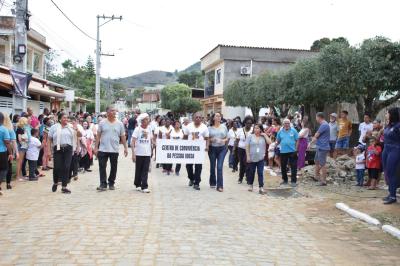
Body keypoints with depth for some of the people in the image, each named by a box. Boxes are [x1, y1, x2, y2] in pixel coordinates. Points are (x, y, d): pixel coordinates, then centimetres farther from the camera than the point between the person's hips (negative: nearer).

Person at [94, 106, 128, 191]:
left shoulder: (119, 124, 3)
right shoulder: (102, 123, 0)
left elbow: (123, 137, 6)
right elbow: (98, 136, 2)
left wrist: (125, 148, 1)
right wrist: (96, 147, -2)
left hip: (115, 150, 1)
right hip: (103, 149, -1)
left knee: (114, 167, 8)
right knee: (102, 167, -2)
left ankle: (111, 183, 21)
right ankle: (103, 184, 3)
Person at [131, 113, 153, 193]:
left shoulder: (149, 128, 6)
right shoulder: (137, 129, -6)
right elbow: (133, 141, -8)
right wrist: (133, 153, -13)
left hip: (147, 153, 2)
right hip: (139, 153, -2)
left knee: (145, 171, -2)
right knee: (138, 170, 10)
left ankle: (144, 187, -3)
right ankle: (138, 185, 25)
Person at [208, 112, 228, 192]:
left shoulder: (224, 127, 6)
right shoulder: (210, 128, 2)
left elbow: (227, 138, 10)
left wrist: (224, 140, -10)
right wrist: (211, 140, -16)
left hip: (222, 148, 0)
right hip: (212, 148, 0)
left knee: (220, 167, -9)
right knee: (212, 167, 10)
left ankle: (220, 186, -8)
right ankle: (212, 183, 30)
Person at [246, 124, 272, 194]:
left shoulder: (263, 137, 4)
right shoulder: (250, 136, 2)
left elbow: (269, 142, -9)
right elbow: (247, 147, -1)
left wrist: (265, 135, -7)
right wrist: (248, 156, -7)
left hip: (261, 158, 0)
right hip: (252, 158, 0)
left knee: (260, 173, -5)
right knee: (251, 172, 12)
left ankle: (261, 187, -3)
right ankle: (250, 185, 29)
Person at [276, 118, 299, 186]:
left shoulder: (293, 131, -1)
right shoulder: (280, 131, 5)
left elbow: (297, 140, 0)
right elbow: (278, 141, 12)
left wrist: (296, 149, -6)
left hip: (292, 151, -3)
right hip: (283, 152, 3)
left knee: (293, 167, -2)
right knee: (283, 167, 11)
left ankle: (293, 181, 6)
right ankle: (284, 180, 26)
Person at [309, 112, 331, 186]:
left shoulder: (324, 125, -19)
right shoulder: (323, 125, 15)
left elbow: (316, 135, -14)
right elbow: (317, 136, 20)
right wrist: (311, 143, 20)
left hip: (323, 147, -10)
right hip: (320, 147, 10)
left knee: (322, 164, -4)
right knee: (316, 161, 21)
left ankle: (323, 180, 2)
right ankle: (317, 176, 35)